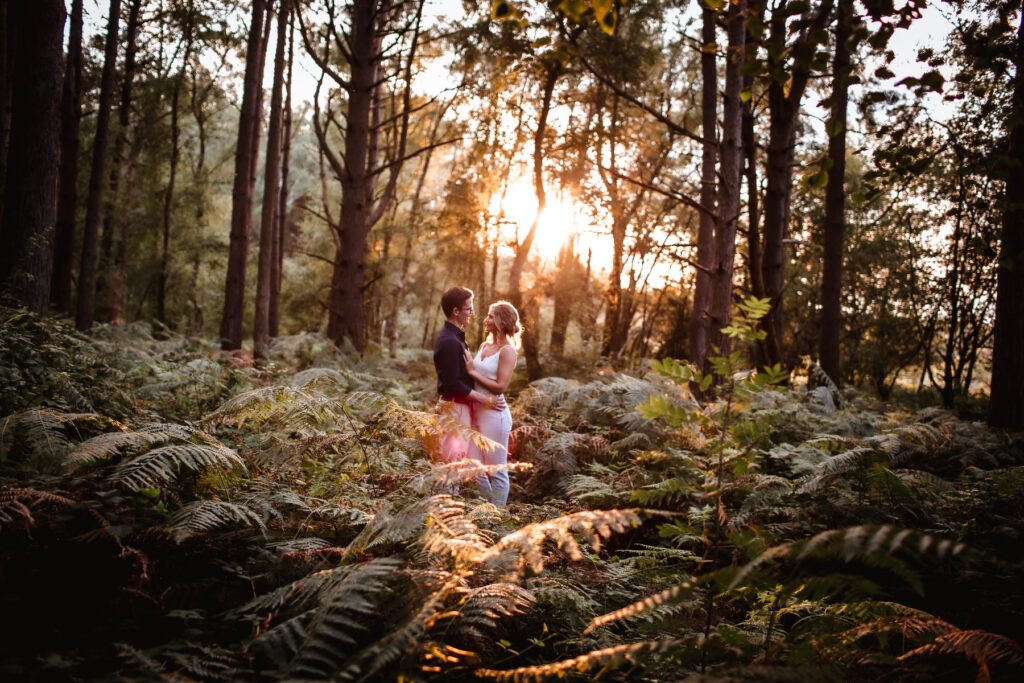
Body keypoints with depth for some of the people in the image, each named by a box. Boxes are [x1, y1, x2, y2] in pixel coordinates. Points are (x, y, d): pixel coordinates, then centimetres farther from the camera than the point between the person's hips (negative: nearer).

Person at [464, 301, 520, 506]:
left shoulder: (507, 351, -10)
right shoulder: (484, 346, 11)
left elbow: (500, 386, -17)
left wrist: (473, 372, -13)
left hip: (494, 414, -8)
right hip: (477, 412, 8)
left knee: (496, 470, 3)